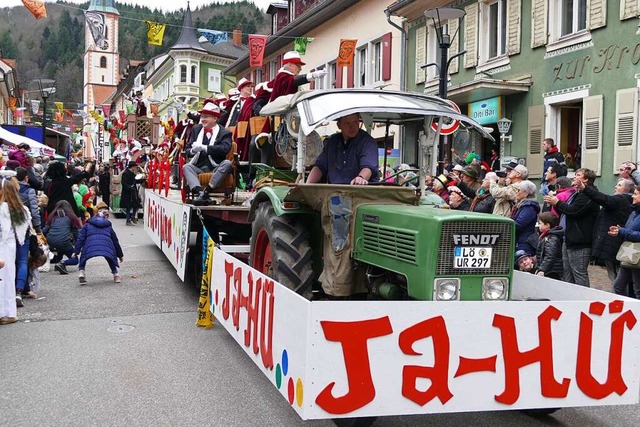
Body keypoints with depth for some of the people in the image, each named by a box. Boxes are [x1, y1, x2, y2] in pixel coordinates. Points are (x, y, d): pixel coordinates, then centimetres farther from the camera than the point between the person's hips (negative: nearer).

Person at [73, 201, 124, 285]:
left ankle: (81, 271, 4)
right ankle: (115, 273, 21)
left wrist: (76, 251, 16)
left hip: (90, 247, -1)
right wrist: (120, 255, 46)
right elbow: (115, 241, 38)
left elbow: (80, 238, 17)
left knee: (83, 258, 25)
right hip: (107, 248, 1)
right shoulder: (109, 227, 34)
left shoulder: (87, 225, 29)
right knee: (110, 259, 31)